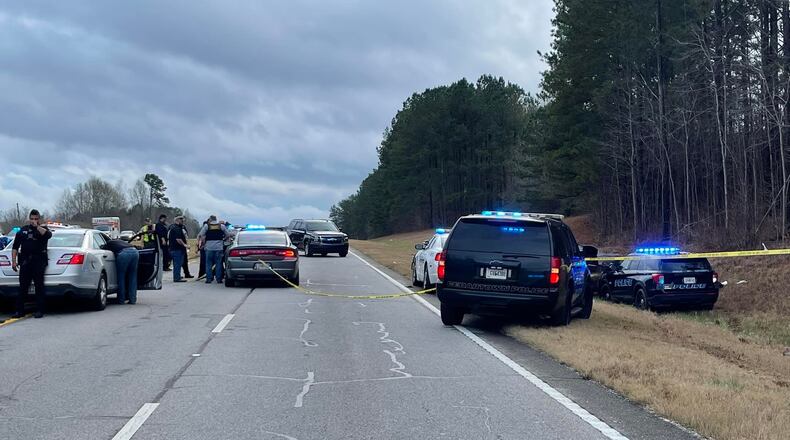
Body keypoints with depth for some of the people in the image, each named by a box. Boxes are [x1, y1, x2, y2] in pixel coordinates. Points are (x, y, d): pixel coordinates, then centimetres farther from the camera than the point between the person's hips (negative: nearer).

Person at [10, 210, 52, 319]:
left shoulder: (43, 229, 10)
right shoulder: (23, 230, 17)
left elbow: (48, 235, -17)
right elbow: (15, 247, 16)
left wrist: (37, 226, -12)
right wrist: (13, 260, 7)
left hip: (39, 261, -3)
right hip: (25, 261, 3)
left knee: (39, 285, -3)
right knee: (22, 286, 1)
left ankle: (39, 311, 0)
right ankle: (20, 310, 4)